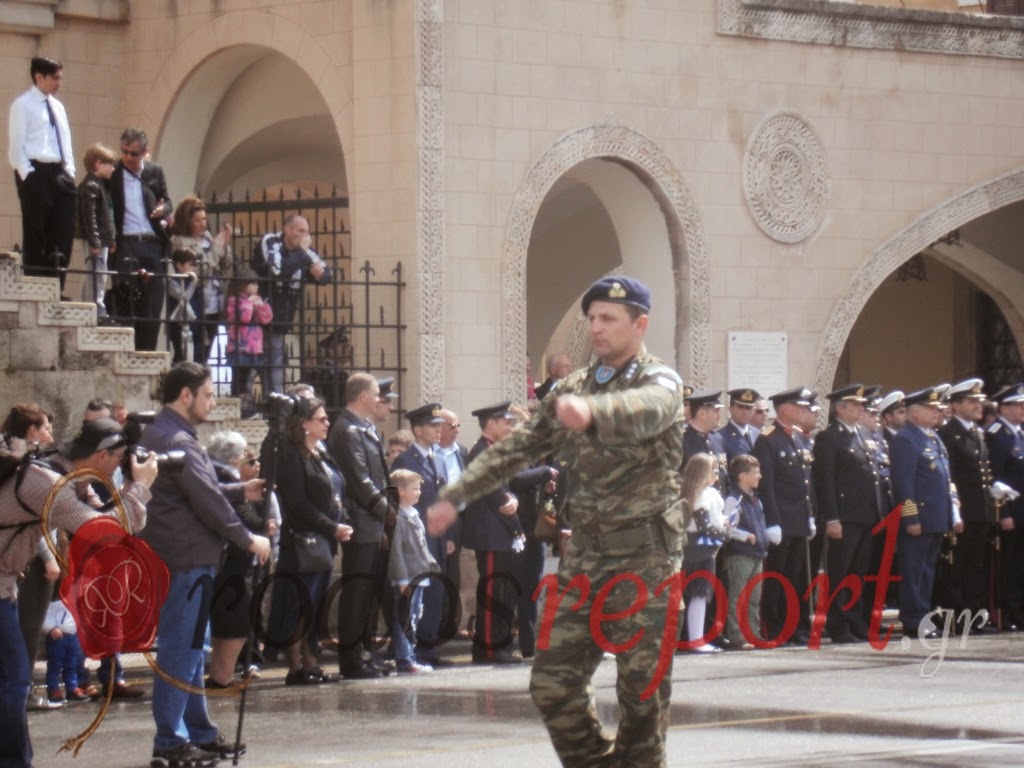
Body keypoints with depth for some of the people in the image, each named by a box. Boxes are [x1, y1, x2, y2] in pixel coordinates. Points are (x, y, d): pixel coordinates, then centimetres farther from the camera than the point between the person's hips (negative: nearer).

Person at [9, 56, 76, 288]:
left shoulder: (58, 107, 19)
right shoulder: (23, 105, -2)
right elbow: (16, 146, -7)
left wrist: (69, 171, 9)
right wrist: (27, 175, -16)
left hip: (60, 173, 7)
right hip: (36, 173, -7)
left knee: (63, 235, 2)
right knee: (35, 235, -6)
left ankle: (56, 289, 6)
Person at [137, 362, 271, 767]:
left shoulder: (157, 434, 16)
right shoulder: (178, 441, -17)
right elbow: (207, 501, -18)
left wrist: (241, 490, 18)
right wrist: (248, 540, -9)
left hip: (176, 555, 11)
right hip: (186, 558, -11)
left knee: (190, 647, 16)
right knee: (179, 649, -8)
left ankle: (199, 732, 24)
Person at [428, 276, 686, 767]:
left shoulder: (660, 382, -7)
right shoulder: (573, 389, 14)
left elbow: (644, 410, -31)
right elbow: (518, 448, 17)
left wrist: (592, 410, -52)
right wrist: (455, 496, 9)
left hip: (645, 555, -6)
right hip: (584, 553, 6)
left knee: (643, 687, -2)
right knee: (552, 682, 2)